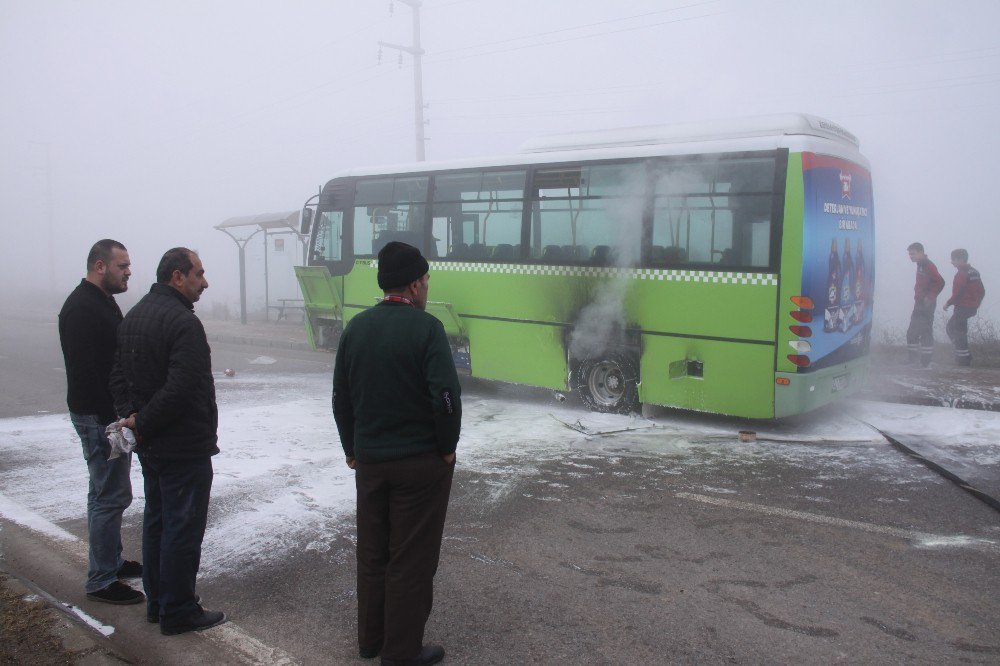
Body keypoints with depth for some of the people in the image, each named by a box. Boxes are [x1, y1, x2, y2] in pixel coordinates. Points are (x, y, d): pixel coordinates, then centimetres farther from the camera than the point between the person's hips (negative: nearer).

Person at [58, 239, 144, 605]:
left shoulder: (103, 302, 14)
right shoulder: (81, 308, -18)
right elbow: (85, 372, -24)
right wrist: (112, 418, -24)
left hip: (114, 414, 11)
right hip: (98, 418, -11)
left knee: (108, 492, 19)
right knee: (111, 495, -5)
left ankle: (112, 561, 32)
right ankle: (101, 581, 4)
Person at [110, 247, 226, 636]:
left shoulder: (133, 316, 11)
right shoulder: (183, 322, -21)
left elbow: (119, 375, 13)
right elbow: (181, 389, -28)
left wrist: (131, 416, 1)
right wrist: (143, 424, -15)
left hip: (149, 445, 10)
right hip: (184, 446, -10)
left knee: (156, 520, 19)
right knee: (183, 527, 1)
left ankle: (157, 602, 30)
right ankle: (178, 612, 12)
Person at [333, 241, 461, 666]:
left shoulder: (356, 328, 4)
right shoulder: (425, 327, -15)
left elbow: (341, 398, 9)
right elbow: (446, 396, -20)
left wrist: (352, 449, 18)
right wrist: (447, 448, -6)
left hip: (368, 460, 6)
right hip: (421, 461, -6)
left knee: (372, 551, 18)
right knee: (411, 558, 5)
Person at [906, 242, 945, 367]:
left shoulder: (928, 266, -14)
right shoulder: (920, 265, 15)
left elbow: (940, 282, -22)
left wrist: (930, 297, -21)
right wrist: (918, 297, 13)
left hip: (926, 305, -10)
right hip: (919, 304, 10)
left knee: (925, 333, -8)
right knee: (912, 333, 12)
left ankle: (926, 362, -4)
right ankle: (914, 361, 19)